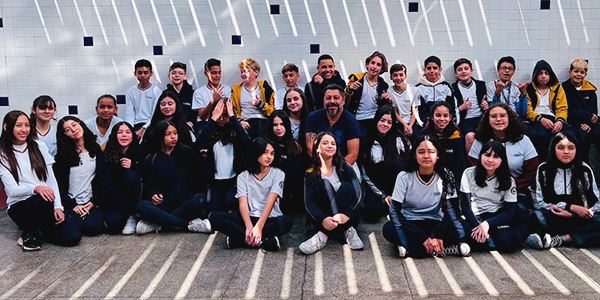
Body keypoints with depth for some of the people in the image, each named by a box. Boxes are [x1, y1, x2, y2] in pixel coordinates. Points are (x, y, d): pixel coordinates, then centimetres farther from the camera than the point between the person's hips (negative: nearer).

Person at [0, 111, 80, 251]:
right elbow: (12, 190, -10)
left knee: (73, 237, -17)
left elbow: (51, 179, 5)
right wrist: (35, 188, -31)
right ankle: (29, 234, -10)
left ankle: (38, 226, 12)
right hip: (19, 207, -4)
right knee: (42, 200, -39)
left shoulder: (39, 147, 9)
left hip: (47, 203, 4)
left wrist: (58, 206, -9)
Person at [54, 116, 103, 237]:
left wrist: (94, 202, -5)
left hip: (91, 203, 1)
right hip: (70, 203, -1)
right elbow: (59, 185, 0)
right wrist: (73, 205, -12)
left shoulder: (96, 149, 11)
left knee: (93, 227, -27)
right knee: (76, 227, -29)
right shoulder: (62, 155, 6)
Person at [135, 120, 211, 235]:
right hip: (165, 206, 0)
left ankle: (157, 223, -28)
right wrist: (153, 195, -11)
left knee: (201, 199, -34)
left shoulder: (186, 152, 13)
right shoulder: (151, 160, 12)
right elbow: (149, 187, 8)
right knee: (141, 206, -30)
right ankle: (190, 224, -31)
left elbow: (197, 176, 14)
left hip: (187, 204, 0)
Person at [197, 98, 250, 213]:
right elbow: (201, 144, -17)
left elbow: (245, 141, -20)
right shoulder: (211, 131, 5)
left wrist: (232, 117, -16)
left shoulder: (235, 130, 4)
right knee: (215, 210, -17)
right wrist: (214, 119, -15)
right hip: (216, 180, 2)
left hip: (235, 178, -1)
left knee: (230, 201, -28)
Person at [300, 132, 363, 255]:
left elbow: (359, 194, -9)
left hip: (346, 219, 1)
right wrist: (323, 219, -32)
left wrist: (346, 215, -29)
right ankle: (347, 231, -28)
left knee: (347, 187, -24)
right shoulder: (311, 174, 2)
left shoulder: (344, 168, 3)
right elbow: (308, 202, -10)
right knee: (323, 184, -20)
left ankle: (323, 236, -31)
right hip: (321, 220, -1)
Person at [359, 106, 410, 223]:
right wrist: (383, 195, -11)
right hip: (376, 186, -1)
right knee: (372, 214, -30)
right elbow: (366, 173, -3)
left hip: (395, 183, 1)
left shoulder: (398, 138, -1)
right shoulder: (366, 143, 0)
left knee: (397, 164, -31)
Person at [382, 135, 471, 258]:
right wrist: (423, 238, -27)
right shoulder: (404, 177, -8)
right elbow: (394, 210, -17)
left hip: (435, 224, 1)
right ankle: (445, 249, -29)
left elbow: (453, 209, -10)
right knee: (389, 229, -33)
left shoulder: (445, 176, -4)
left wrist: (438, 235, -29)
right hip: (409, 224, -1)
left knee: (464, 227, -25)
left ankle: (411, 248, -25)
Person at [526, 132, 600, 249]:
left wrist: (571, 214, -13)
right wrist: (571, 207, -12)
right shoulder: (544, 169, 2)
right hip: (555, 217, -1)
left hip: (580, 216, 2)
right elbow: (541, 201, -3)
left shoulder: (585, 170, 5)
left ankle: (559, 240, -29)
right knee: (537, 216, -35)